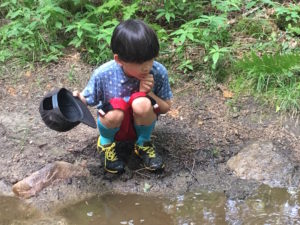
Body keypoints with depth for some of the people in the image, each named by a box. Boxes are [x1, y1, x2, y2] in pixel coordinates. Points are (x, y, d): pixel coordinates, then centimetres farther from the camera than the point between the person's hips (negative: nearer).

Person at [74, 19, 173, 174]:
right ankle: (105, 144, 1)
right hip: (115, 125, 0)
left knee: (142, 104, -35)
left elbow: (165, 108, -7)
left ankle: (143, 144, -1)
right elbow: (87, 100, -8)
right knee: (115, 111, -38)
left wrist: (149, 93, -27)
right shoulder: (103, 74, -22)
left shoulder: (158, 73, -19)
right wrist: (76, 98, -32)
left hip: (140, 124, 1)